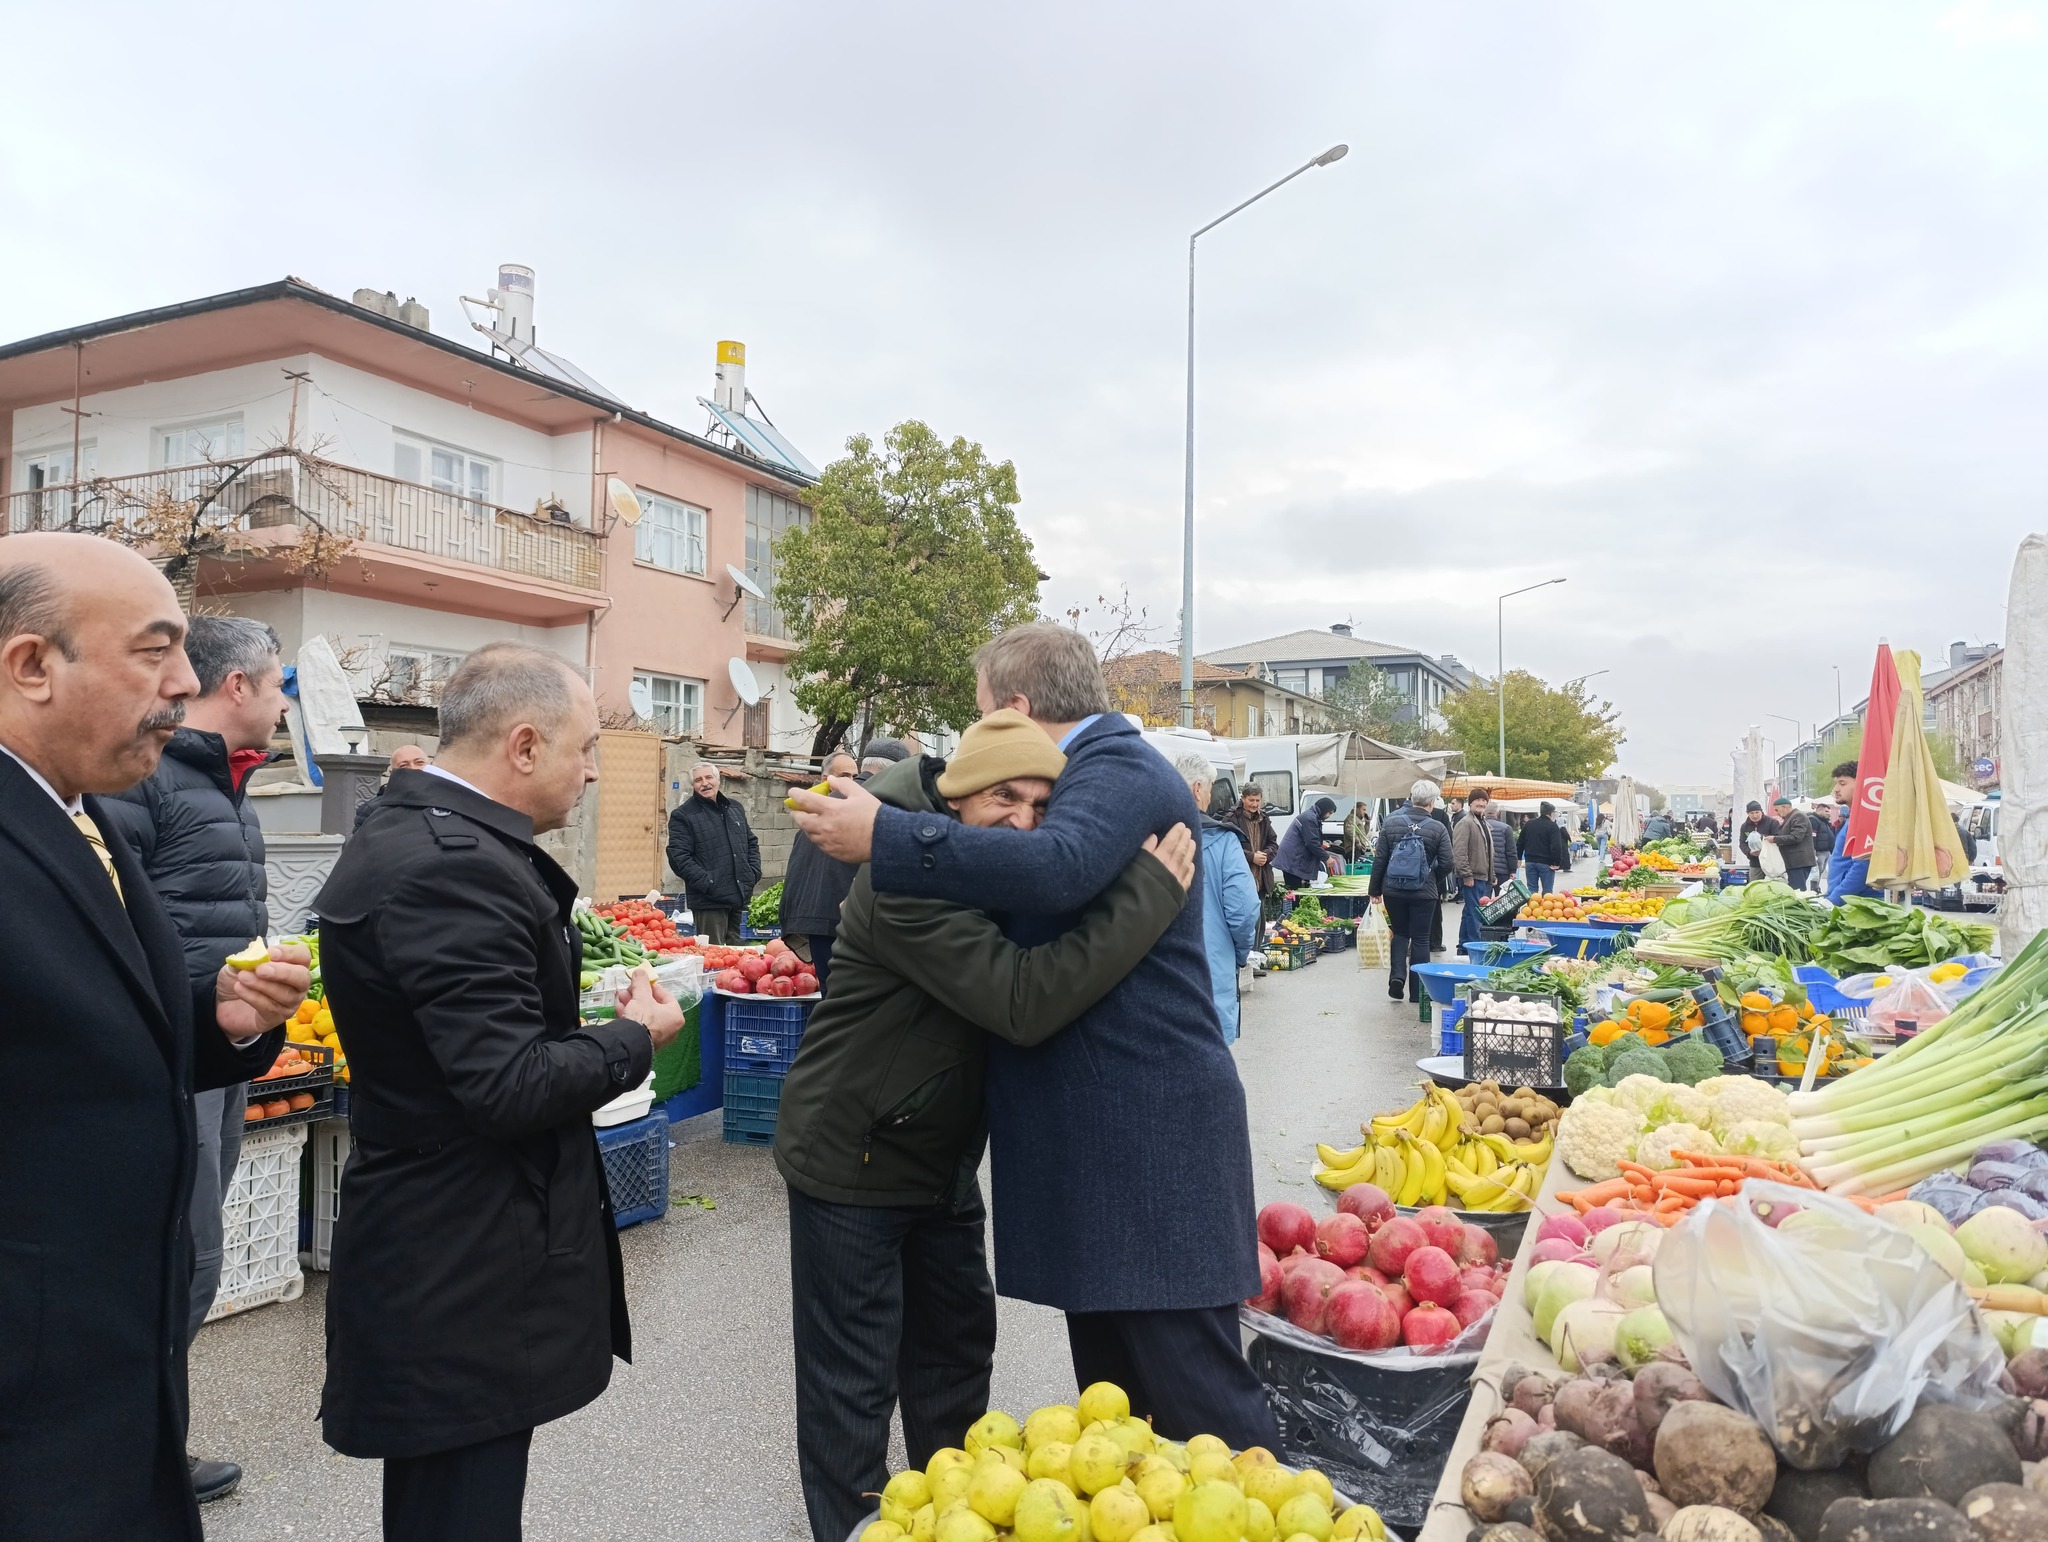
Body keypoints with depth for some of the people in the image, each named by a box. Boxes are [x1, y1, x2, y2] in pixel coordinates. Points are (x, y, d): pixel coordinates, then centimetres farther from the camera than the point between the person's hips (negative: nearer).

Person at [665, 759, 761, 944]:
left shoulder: (735, 808, 15)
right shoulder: (682, 816, -5)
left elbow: (752, 843, 22)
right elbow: (679, 857, -13)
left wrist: (754, 873, 6)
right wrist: (708, 883, -20)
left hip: (739, 897, 6)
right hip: (709, 901, -6)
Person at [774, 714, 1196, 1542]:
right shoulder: (909, 880, -29)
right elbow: (1026, 1001, -38)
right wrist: (1152, 890, -34)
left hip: (942, 1156, 9)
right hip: (853, 1158, -9)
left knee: (956, 1343, 21)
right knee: (854, 1377, 5)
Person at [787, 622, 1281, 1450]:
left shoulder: (1119, 767, -13)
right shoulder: (1104, 768, 18)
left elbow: (1056, 868, -34)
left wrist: (885, 836, -29)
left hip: (1150, 1128, -10)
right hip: (1102, 1129, 11)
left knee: (1195, 1391, -1)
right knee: (1112, 1389, 19)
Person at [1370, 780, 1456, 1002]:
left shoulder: (1391, 824, -3)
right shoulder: (1437, 829, -7)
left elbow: (1380, 859, -1)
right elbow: (1447, 864, -6)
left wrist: (1375, 889, 9)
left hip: (1393, 890, 2)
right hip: (1424, 893, -2)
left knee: (1400, 933, 19)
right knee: (1420, 939, 9)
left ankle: (1397, 975, 0)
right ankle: (1417, 991, 12)